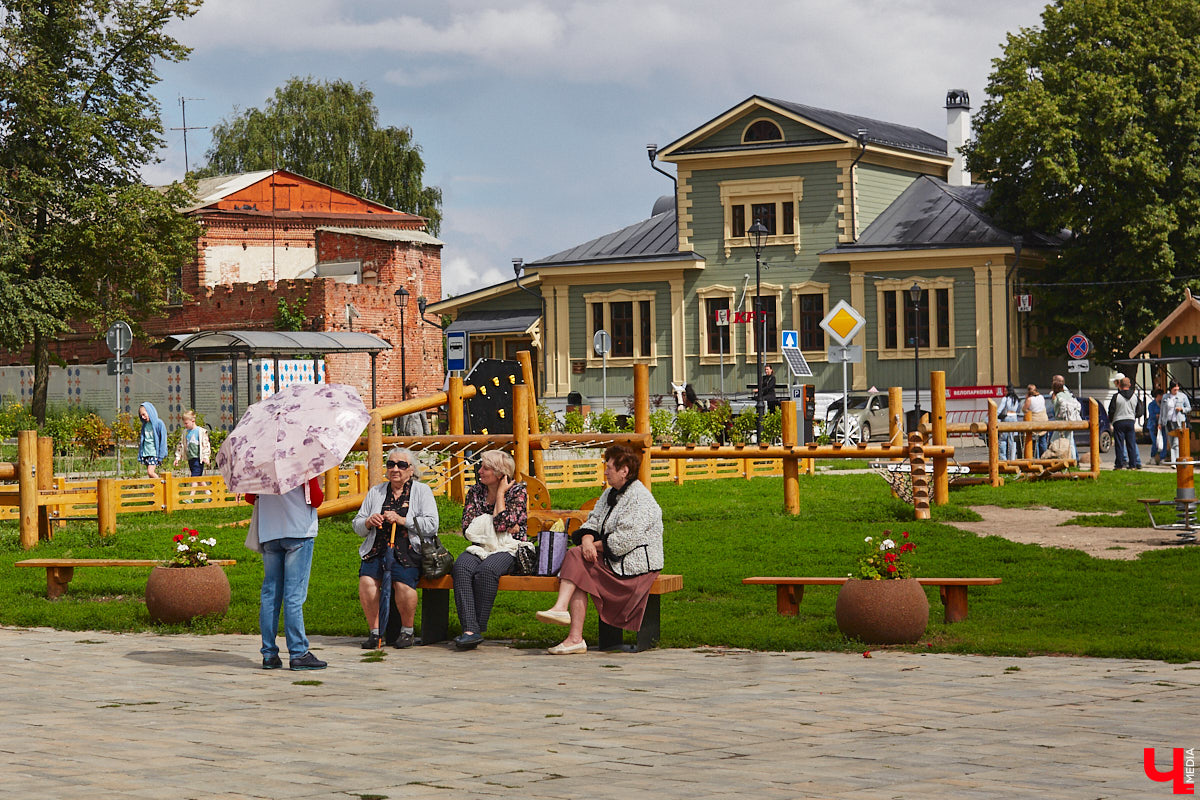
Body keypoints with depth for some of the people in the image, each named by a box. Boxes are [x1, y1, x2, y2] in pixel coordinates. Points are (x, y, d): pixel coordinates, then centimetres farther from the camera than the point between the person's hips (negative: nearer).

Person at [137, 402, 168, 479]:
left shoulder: (158, 423, -6)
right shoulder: (145, 425, 13)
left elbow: (163, 440, -7)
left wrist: (161, 455, -10)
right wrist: (140, 455, 16)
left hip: (154, 452, -6)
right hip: (146, 452, 6)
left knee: (150, 472, -18)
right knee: (150, 476, 5)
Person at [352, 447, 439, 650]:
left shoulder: (422, 491, 10)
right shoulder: (375, 492, 21)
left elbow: (431, 525, -2)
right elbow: (357, 525, 20)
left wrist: (402, 520, -12)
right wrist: (368, 523, -3)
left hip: (408, 550, -3)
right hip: (377, 549, 3)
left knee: (403, 583, -31)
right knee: (366, 581, -27)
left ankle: (407, 631, -9)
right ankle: (375, 631, -13)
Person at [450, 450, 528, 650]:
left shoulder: (517, 491, 1)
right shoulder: (475, 492, 14)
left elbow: (502, 524, -14)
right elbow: (468, 528, 4)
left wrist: (500, 493, -4)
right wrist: (505, 527, -3)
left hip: (507, 549, -4)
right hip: (479, 547, 4)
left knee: (486, 570, -36)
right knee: (461, 568, -31)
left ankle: (477, 628, -29)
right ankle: (470, 629, -41)